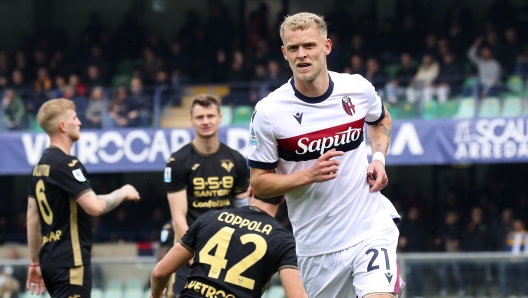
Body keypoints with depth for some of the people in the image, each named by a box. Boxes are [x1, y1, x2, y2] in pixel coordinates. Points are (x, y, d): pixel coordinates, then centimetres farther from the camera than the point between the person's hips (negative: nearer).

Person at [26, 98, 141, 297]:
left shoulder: (40, 167, 13)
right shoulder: (67, 164, -14)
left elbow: (32, 218, 17)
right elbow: (95, 206, -23)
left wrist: (36, 262, 22)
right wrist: (122, 193, -5)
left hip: (50, 259, 9)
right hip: (71, 261, -9)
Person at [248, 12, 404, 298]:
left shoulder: (357, 88, -3)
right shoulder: (268, 112, -11)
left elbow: (381, 120, 22)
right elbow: (259, 183, -5)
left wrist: (379, 158, 3)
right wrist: (309, 175, -20)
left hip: (371, 229, 0)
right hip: (317, 246, 0)